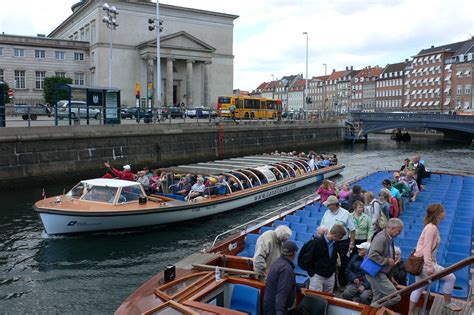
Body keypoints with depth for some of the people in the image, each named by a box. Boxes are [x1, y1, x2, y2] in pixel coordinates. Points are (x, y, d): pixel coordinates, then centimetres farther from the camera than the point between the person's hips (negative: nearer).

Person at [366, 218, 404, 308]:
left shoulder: (388, 238, 10)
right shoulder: (381, 237, -20)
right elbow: (373, 255, -29)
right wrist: (387, 260, -18)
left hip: (380, 273, 10)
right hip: (376, 273, -10)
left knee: (378, 300, 14)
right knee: (395, 297, -10)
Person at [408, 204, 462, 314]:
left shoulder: (432, 227, 10)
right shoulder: (432, 228, -18)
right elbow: (426, 249, -22)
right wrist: (429, 267, -23)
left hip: (420, 263, 10)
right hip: (424, 263, -10)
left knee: (420, 287, 15)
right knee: (450, 277, 1)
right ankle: (448, 303, 19)